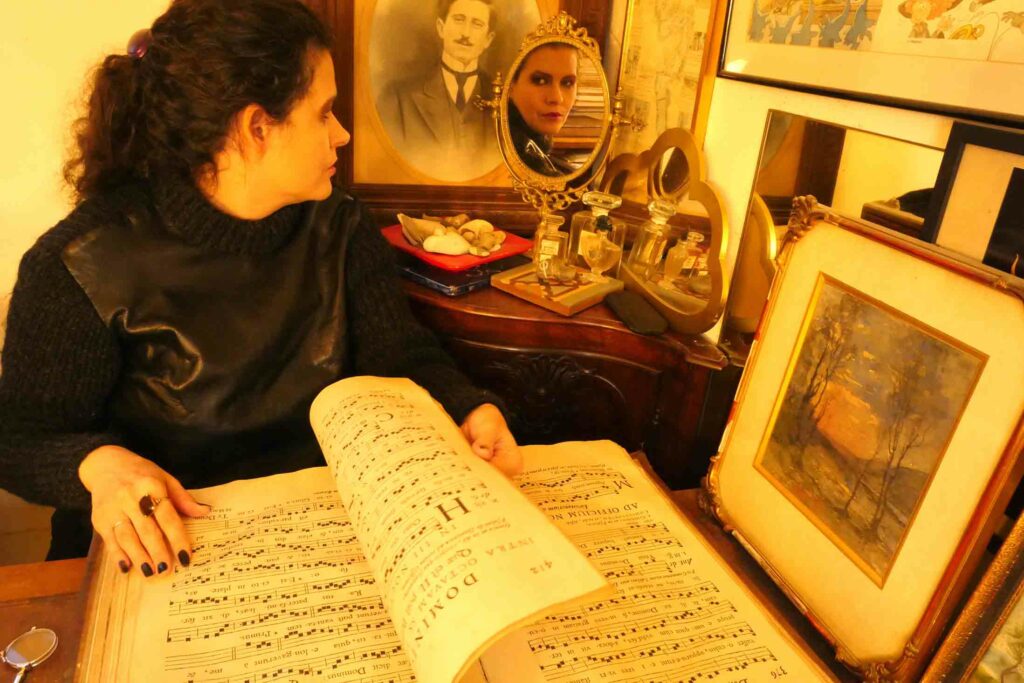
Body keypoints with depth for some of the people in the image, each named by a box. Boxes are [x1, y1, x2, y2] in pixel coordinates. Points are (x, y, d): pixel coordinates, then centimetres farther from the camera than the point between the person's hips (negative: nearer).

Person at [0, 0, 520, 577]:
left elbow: (404, 358, -1)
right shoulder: (84, 265, -13)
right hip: (160, 553, 0)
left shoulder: (339, 228, -1)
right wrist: (99, 463, -28)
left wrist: (471, 410, -21)